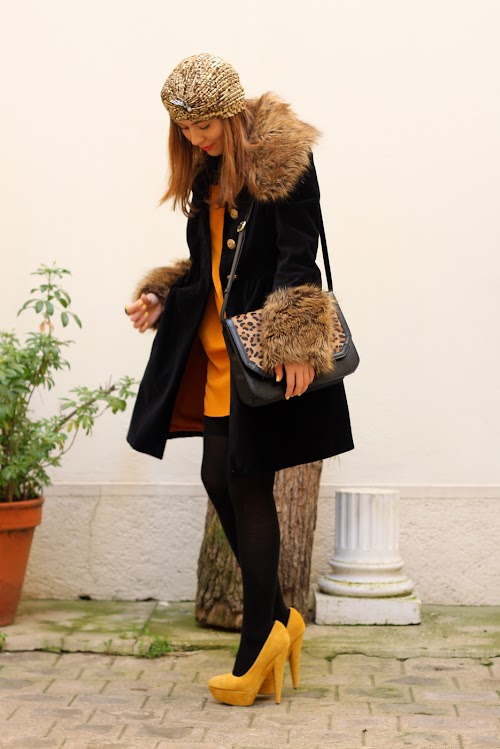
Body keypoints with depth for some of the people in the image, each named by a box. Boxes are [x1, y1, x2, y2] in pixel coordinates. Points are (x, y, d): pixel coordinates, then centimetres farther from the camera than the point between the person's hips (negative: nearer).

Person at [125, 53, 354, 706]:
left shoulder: (282, 158, -9)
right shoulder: (206, 171, 16)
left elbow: (298, 255, -15)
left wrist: (294, 342, -22)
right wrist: (163, 299, 6)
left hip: (266, 344, -8)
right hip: (217, 343, 8)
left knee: (247, 481, -6)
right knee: (220, 478, 6)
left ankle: (259, 639, 3)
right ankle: (277, 617, 18)